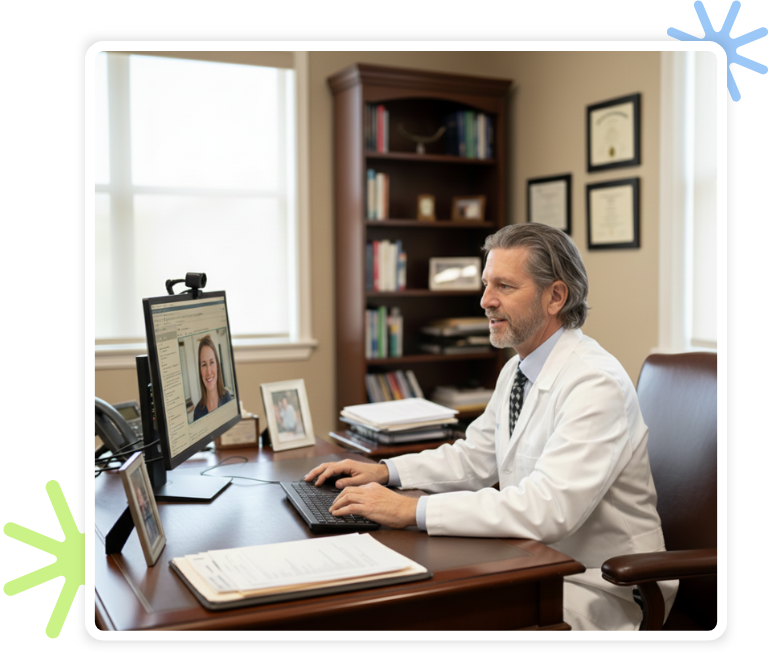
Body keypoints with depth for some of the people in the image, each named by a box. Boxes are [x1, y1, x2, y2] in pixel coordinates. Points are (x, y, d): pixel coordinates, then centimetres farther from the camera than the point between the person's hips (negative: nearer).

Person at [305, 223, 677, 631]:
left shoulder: (596, 384, -23)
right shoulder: (516, 370, 7)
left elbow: (548, 508, -32)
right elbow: (474, 459, 17)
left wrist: (413, 510, -32)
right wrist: (385, 472, 3)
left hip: (599, 591, -8)